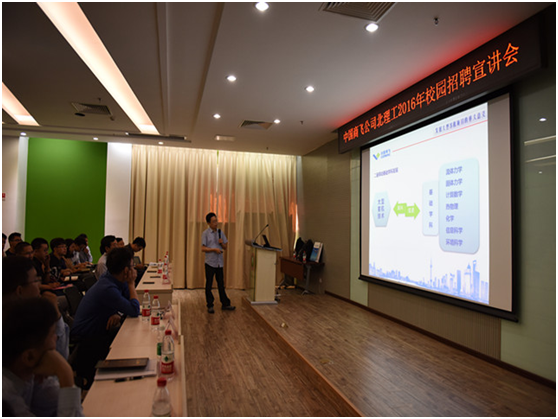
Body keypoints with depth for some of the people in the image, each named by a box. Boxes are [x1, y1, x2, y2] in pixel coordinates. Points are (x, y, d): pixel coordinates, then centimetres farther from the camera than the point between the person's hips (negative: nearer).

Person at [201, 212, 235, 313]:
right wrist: (214, 249, -19)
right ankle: (210, 306, 16)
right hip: (210, 262, -4)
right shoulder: (205, 233, -5)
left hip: (219, 262, 4)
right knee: (209, 285, 5)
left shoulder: (220, 233, 9)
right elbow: (203, 248, -8)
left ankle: (225, 304, 20)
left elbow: (225, 247, 12)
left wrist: (222, 243, -8)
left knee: (221, 284, 12)